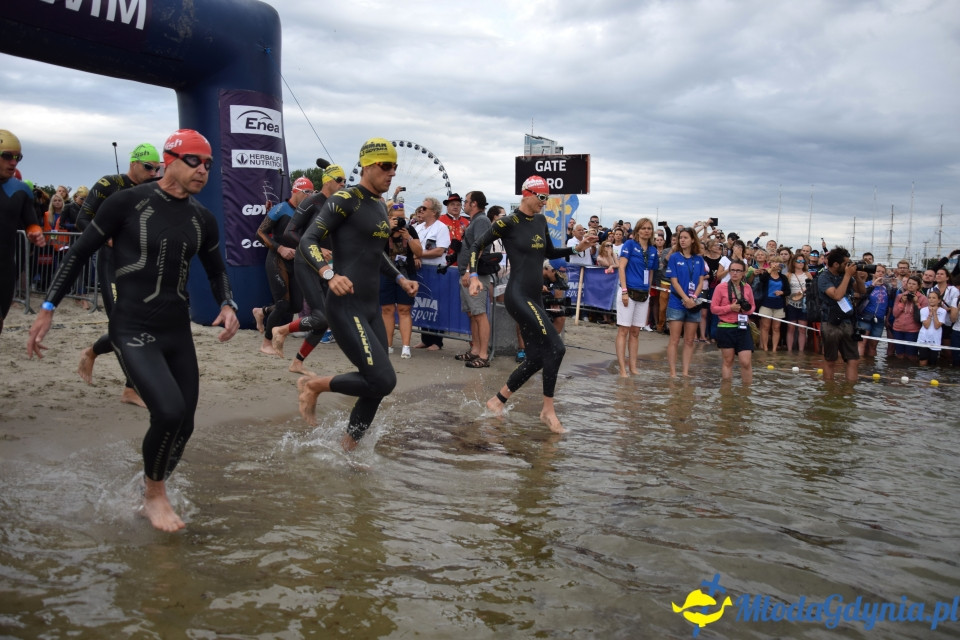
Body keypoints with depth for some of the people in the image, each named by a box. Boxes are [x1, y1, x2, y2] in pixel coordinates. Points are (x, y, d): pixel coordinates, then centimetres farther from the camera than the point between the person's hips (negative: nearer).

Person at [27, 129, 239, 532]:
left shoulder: (203, 220, 5)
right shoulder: (128, 203, -9)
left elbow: (216, 271, 20)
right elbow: (80, 253, 0)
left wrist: (227, 306, 0)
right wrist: (48, 308, -2)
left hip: (178, 332, 6)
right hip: (133, 331, -5)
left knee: (183, 424, 6)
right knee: (169, 412, -22)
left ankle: (153, 496, 31)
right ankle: (154, 494, 6)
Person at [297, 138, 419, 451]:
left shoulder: (380, 207, 17)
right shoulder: (346, 199, -9)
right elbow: (308, 241, -14)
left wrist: (400, 278, 17)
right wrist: (329, 274, -30)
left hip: (372, 308, 9)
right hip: (346, 307, -9)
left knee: (376, 387, 9)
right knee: (383, 380, -16)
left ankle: (347, 448, 24)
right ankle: (314, 385, 6)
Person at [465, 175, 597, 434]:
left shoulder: (541, 221, 13)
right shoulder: (508, 223, -8)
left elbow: (550, 253, 25)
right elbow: (477, 246, -3)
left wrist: (576, 248, 13)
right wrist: (474, 276, -13)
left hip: (535, 298, 8)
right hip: (518, 296, -8)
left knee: (536, 358, 8)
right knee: (555, 347, -15)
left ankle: (497, 400, 22)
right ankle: (548, 410, -3)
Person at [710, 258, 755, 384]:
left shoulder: (747, 288, 6)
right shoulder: (721, 287, -5)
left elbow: (752, 306, 18)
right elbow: (713, 308, -4)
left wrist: (748, 309, -5)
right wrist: (730, 308, -17)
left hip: (743, 328, 2)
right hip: (726, 328, -2)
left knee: (746, 362, -4)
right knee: (728, 361, 8)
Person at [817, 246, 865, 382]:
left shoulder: (845, 275, 7)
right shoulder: (824, 278, -10)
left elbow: (861, 291, 14)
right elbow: (837, 295, -24)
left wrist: (856, 276, -3)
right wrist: (848, 275, -17)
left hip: (847, 323, 6)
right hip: (831, 325, -6)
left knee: (854, 361, 2)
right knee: (830, 362, 6)